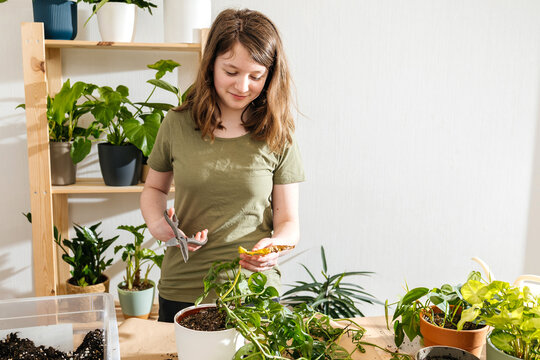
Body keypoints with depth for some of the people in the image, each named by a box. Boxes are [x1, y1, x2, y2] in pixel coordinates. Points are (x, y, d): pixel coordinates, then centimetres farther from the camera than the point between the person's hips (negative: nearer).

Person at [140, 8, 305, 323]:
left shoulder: (277, 137, -4)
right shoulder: (177, 124, -2)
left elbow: (288, 222, -1)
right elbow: (154, 188, 14)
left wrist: (274, 247, -23)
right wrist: (156, 223, -7)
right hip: (182, 292, 1)